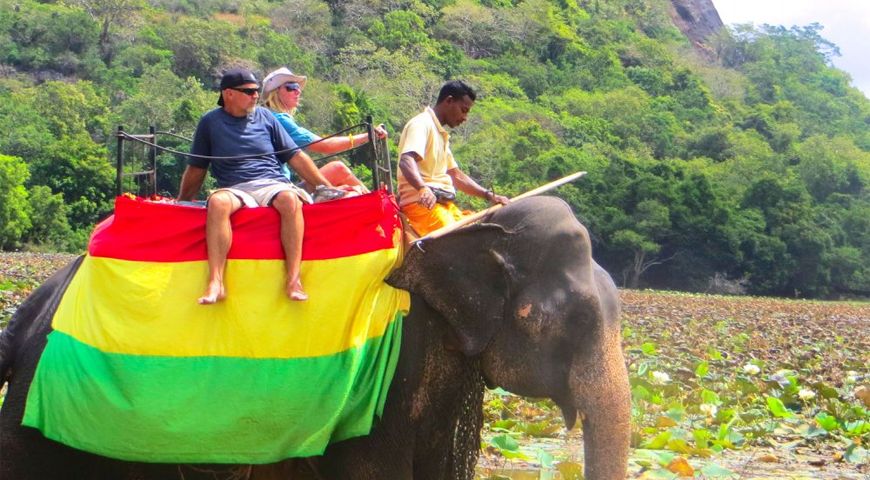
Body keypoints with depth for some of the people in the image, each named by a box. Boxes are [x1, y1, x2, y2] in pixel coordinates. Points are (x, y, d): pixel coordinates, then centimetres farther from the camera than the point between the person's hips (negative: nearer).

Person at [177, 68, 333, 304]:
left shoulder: (265, 117, 16)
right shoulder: (210, 122, 12)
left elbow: (296, 157, 17)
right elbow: (196, 169, 19)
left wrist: (328, 188, 13)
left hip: (272, 185, 1)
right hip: (235, 190, -1)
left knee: (290, 198, -35)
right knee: (217, 202, -37)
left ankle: (294, 279, -37)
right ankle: (216, 282, -42)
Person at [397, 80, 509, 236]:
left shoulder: (441, 135, 25)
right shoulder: (421, 124, -6)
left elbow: (456, 175, 27)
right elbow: (406, 162, -24)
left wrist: (488, 195, 14)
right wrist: (423, 189, -42)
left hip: (444, 204, 10)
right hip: (420, 202, -10)